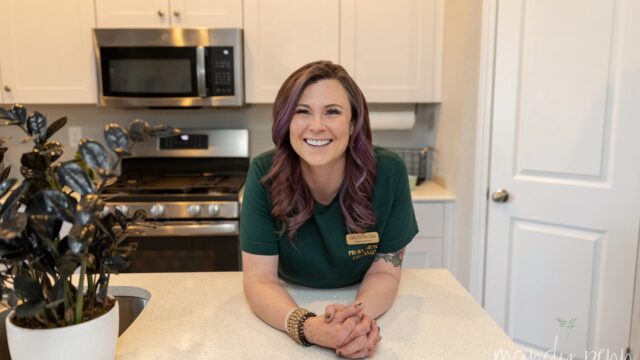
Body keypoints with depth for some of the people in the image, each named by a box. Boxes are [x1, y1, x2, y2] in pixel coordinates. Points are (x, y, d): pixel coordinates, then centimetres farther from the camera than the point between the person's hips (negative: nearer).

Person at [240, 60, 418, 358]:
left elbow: (385, 271, -14)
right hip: (292, 300, 1)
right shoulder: (265, 174, -23)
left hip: (359, 300, 0)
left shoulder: (388, 173, -23)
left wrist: (359, 316, -35)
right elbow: (259, 281, -21)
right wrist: (308, 328, -41)